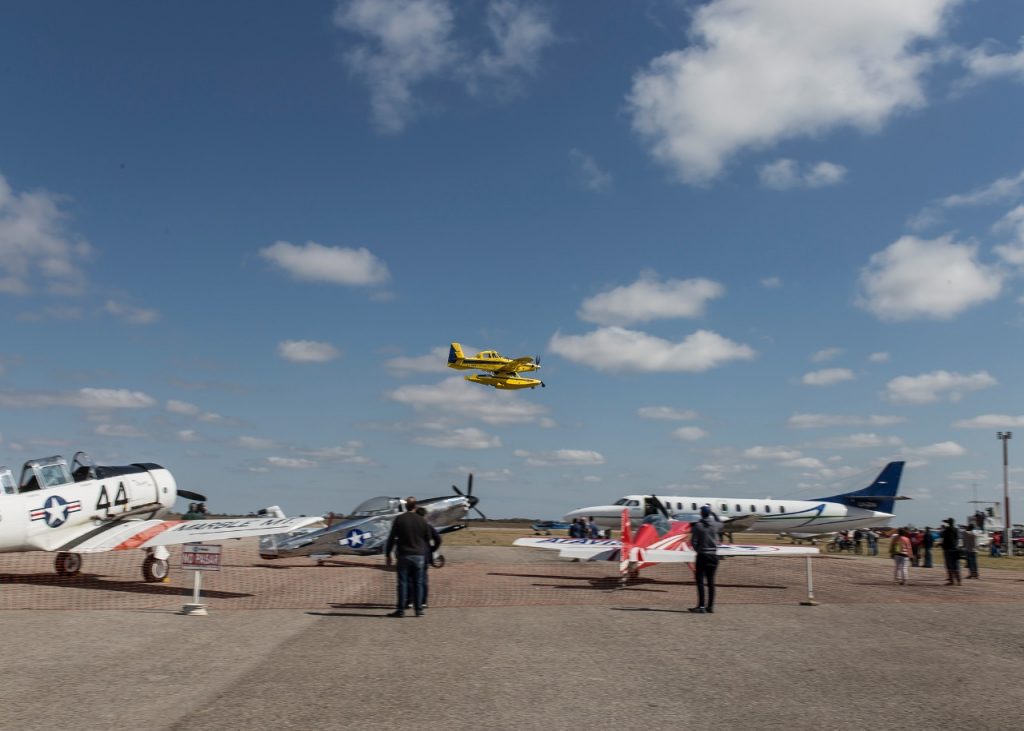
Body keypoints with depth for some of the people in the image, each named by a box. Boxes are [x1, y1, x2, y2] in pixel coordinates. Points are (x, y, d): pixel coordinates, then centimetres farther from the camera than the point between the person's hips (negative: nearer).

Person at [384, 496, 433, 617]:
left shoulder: (399, 520, -3)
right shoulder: (422, 520, 3)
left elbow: (391, 538, -2)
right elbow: (428, 539, 8)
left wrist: (387, 555, 4)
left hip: (404, 555, -1)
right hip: (419, 556, 2)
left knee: (403, 583, 1)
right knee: (418, 583, 7)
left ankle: (401, 610, 0)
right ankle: (418, 609, 7)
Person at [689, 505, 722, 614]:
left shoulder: (698, 525, -10)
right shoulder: (715, 525, 0)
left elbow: (694, 542, -11)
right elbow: (720, 523, 26)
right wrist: (713, 514, 30)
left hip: (702, 556, -4)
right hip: (713, 556, 4)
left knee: (700, 581, -2)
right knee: (711, 582, 9)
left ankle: (701, 606, -8)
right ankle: (710, 606, 12)